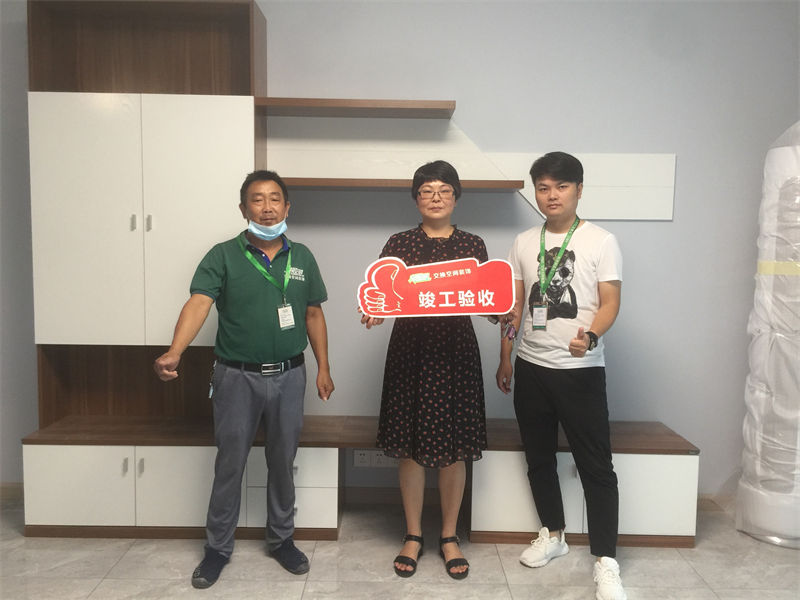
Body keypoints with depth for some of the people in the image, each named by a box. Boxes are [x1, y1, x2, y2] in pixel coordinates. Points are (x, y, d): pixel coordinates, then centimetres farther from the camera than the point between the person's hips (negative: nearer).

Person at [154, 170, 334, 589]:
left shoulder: (302, 258, 6)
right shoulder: (223, 256, -5)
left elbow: (314, 314, 10)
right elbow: (198, 304, -19)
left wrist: (323, 368, 7)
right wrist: (174, 353, -36)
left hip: (289, 375, 3)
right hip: (237, 377, -2)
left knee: (282, 462, 15)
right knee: (229, 464, 8)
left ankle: (281, 539, 33)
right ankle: (218, 548, 26)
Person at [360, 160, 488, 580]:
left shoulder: (472, 244, 7)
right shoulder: (399, 243, 5)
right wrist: (374, 312, -22)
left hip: (456, 351, 1)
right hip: (410, 349, 0)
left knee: (454, 447, 6)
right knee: (410, 446, 6)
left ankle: (449, 537, 24)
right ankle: (413, 536, 24)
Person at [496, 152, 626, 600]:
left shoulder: (601, 241, -4)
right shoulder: (524, 243, 9)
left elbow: (610, 301, -8)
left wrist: (592, 335, -29)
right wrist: (505, 358, 13)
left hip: (580, 370, -4)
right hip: (531, 367, 5)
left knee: (596, 466, -1)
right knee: (539, 458, 15)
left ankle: (606, 562, 9)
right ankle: (553, 535, 33)